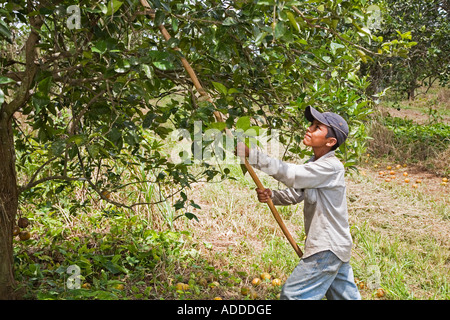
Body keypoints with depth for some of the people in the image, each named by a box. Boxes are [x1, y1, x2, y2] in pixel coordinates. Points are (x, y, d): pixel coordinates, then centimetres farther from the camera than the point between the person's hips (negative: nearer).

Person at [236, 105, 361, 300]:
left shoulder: (331, 167, -21)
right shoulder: (313, 165, 10)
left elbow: (291, 174, -30)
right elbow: (295, 195, 11)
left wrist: (251, 154, -31)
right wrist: (271, 196, -10)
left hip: (327, 249, -10)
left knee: (292, 294, -5)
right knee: (346, 296, 18)